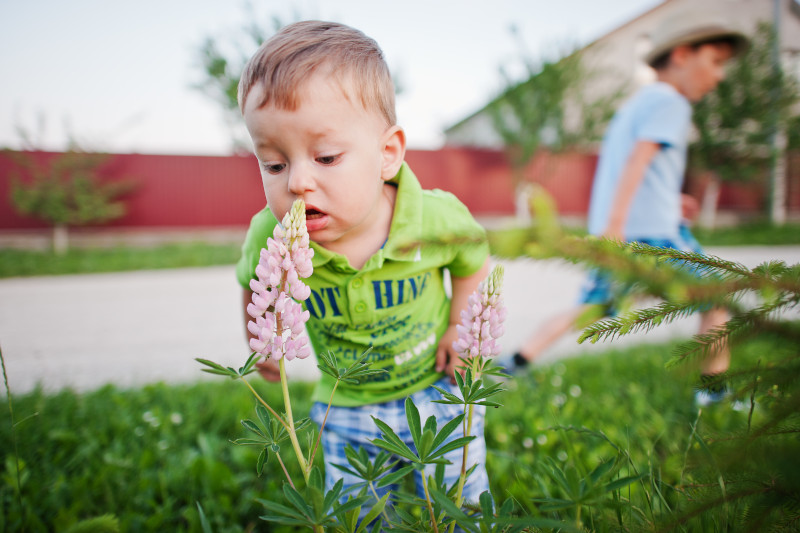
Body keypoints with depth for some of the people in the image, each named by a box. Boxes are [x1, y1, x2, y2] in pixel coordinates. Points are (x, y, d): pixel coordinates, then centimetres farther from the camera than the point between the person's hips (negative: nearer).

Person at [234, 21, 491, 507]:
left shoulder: (438, 218, -27)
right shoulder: (270, 237, -24)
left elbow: (473, 263, -3)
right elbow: (255, 285, 1)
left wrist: (461, 328, -9)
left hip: (439, 392, -1)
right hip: (345, 410, 2)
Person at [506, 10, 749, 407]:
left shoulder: (633, 104, 21)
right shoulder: (670, 103, -7)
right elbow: (638, 159, -21)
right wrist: (615, 223, -28)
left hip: (610, 233, 8)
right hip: (652, 230, -8)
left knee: (590, 310, 13)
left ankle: (516, 362, 8)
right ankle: (714, 390, 19)